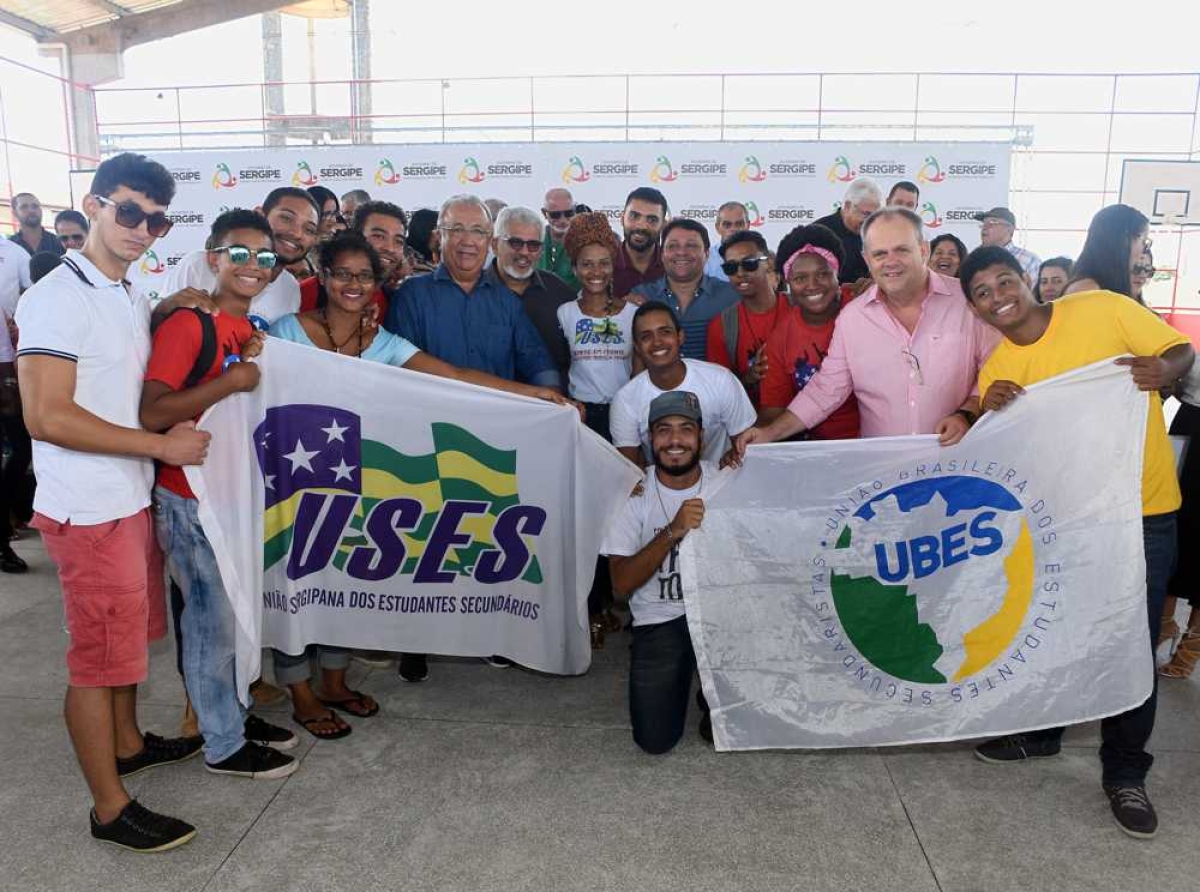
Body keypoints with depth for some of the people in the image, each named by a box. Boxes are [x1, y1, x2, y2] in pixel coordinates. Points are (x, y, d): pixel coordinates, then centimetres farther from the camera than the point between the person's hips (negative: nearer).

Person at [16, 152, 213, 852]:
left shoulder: (135, 301, 11)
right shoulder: (58, 298, -16)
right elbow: (46, 416, -23)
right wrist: (162, 445, -21)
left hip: (132, 499, 9)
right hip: (88, 510, -9)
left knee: (133, 631, 22)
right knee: (100, 652, 3)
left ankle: (127, 743, 42)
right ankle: (110, 808, 17)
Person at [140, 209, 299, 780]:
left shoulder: (253, 332, 10)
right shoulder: (187, 325, -15)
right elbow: (152, 414, -25)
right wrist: (232, 380, -29)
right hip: (191, 498, -8)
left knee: (235, 611, 18)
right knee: (211, 615, 4)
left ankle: (233, 711, 35)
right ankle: (223, 744, 20)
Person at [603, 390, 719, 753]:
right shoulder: (633, 494, -6)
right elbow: (622, 583, -13)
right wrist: (673, 531, -25)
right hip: (659, 620, -1)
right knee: (655, 739, -11)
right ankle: (681, 673, 22)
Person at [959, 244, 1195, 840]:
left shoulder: (1102, 308, -8)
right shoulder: (997, 368, -2)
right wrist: (986, 409, -26)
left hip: (1143, 511, -2)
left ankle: (1125, 772, 25)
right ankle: (1041, 731, 37)